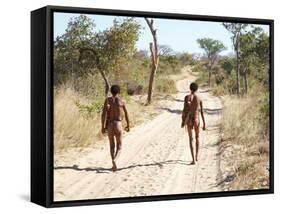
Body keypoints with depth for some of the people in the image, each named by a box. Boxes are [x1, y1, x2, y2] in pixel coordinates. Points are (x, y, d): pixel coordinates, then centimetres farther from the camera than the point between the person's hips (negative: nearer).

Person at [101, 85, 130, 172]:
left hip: (109, 125, 2)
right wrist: (128, 125, 20)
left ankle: (114, 164, 18)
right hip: (118, 125, -2)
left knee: (112, 145, 20)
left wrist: (103, 126, -5)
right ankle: (114, 160, -23)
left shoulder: (107, 100, 1)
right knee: (119, 147, 6)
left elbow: (104, 113, -8)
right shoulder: (121, 101, 0)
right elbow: (126, 114, 7)